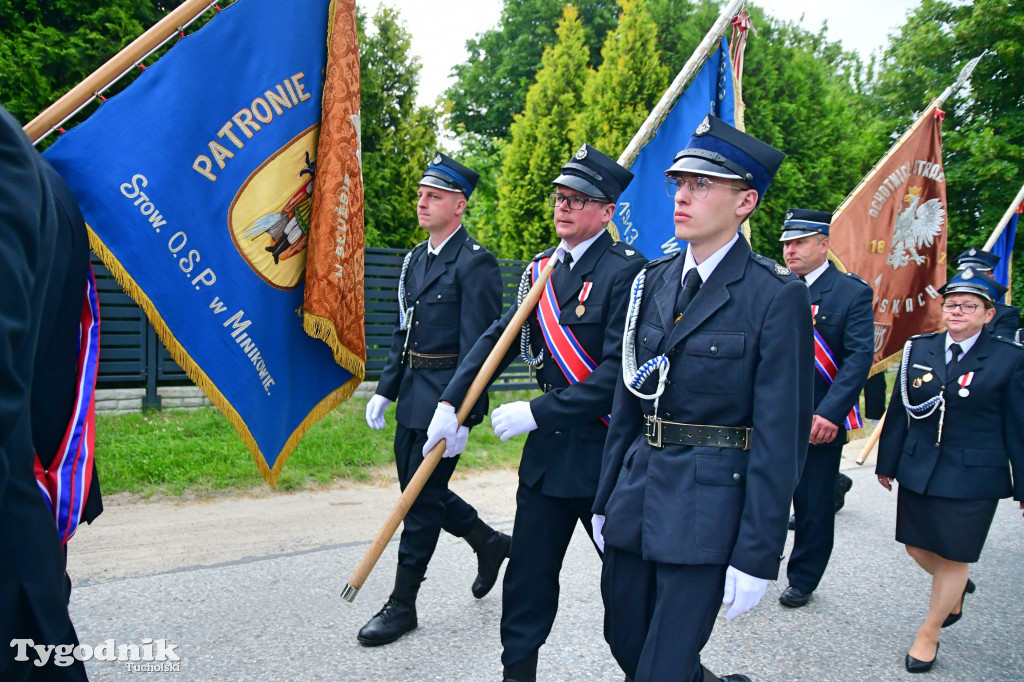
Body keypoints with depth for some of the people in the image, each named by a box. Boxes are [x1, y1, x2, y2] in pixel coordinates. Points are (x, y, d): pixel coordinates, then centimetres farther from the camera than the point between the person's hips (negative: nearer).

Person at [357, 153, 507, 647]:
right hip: (413, 392, 9)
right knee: (417, 488, 16)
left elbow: (477, 345, -18)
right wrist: (384, 390, 13)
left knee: (423, 497, 0)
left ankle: (402, 605, 16)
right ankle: (489, 543, 38)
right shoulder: (415, 258, 13)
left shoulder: (475, 262, -13)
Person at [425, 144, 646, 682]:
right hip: (548, 446, 6)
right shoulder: (541, 269, 8)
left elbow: (620, 372, -21)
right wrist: (451, 403, -5)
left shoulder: (627, 270, -14)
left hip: (607, 449, -6)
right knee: (528, 572, 13)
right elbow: (497, 337, 6)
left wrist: (537, 413, -20)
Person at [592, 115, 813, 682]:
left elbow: (780, 436, -13)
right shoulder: (653, 280, 7)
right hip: (637, 492, 6)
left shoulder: (777, 296, -11)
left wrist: (756, 556, -13)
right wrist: (605, 500, 12)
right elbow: (627, 401, 10)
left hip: (709, 506, -6)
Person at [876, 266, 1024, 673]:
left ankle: (929, 634, 24)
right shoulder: (918, 349, 3)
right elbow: (899, 411, 7)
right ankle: (956, 588, 47)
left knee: (952, 557, 5)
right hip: (918, 470, 4)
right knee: (918, 548, 14)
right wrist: (888, 463, 9)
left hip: (974, 477, -4)